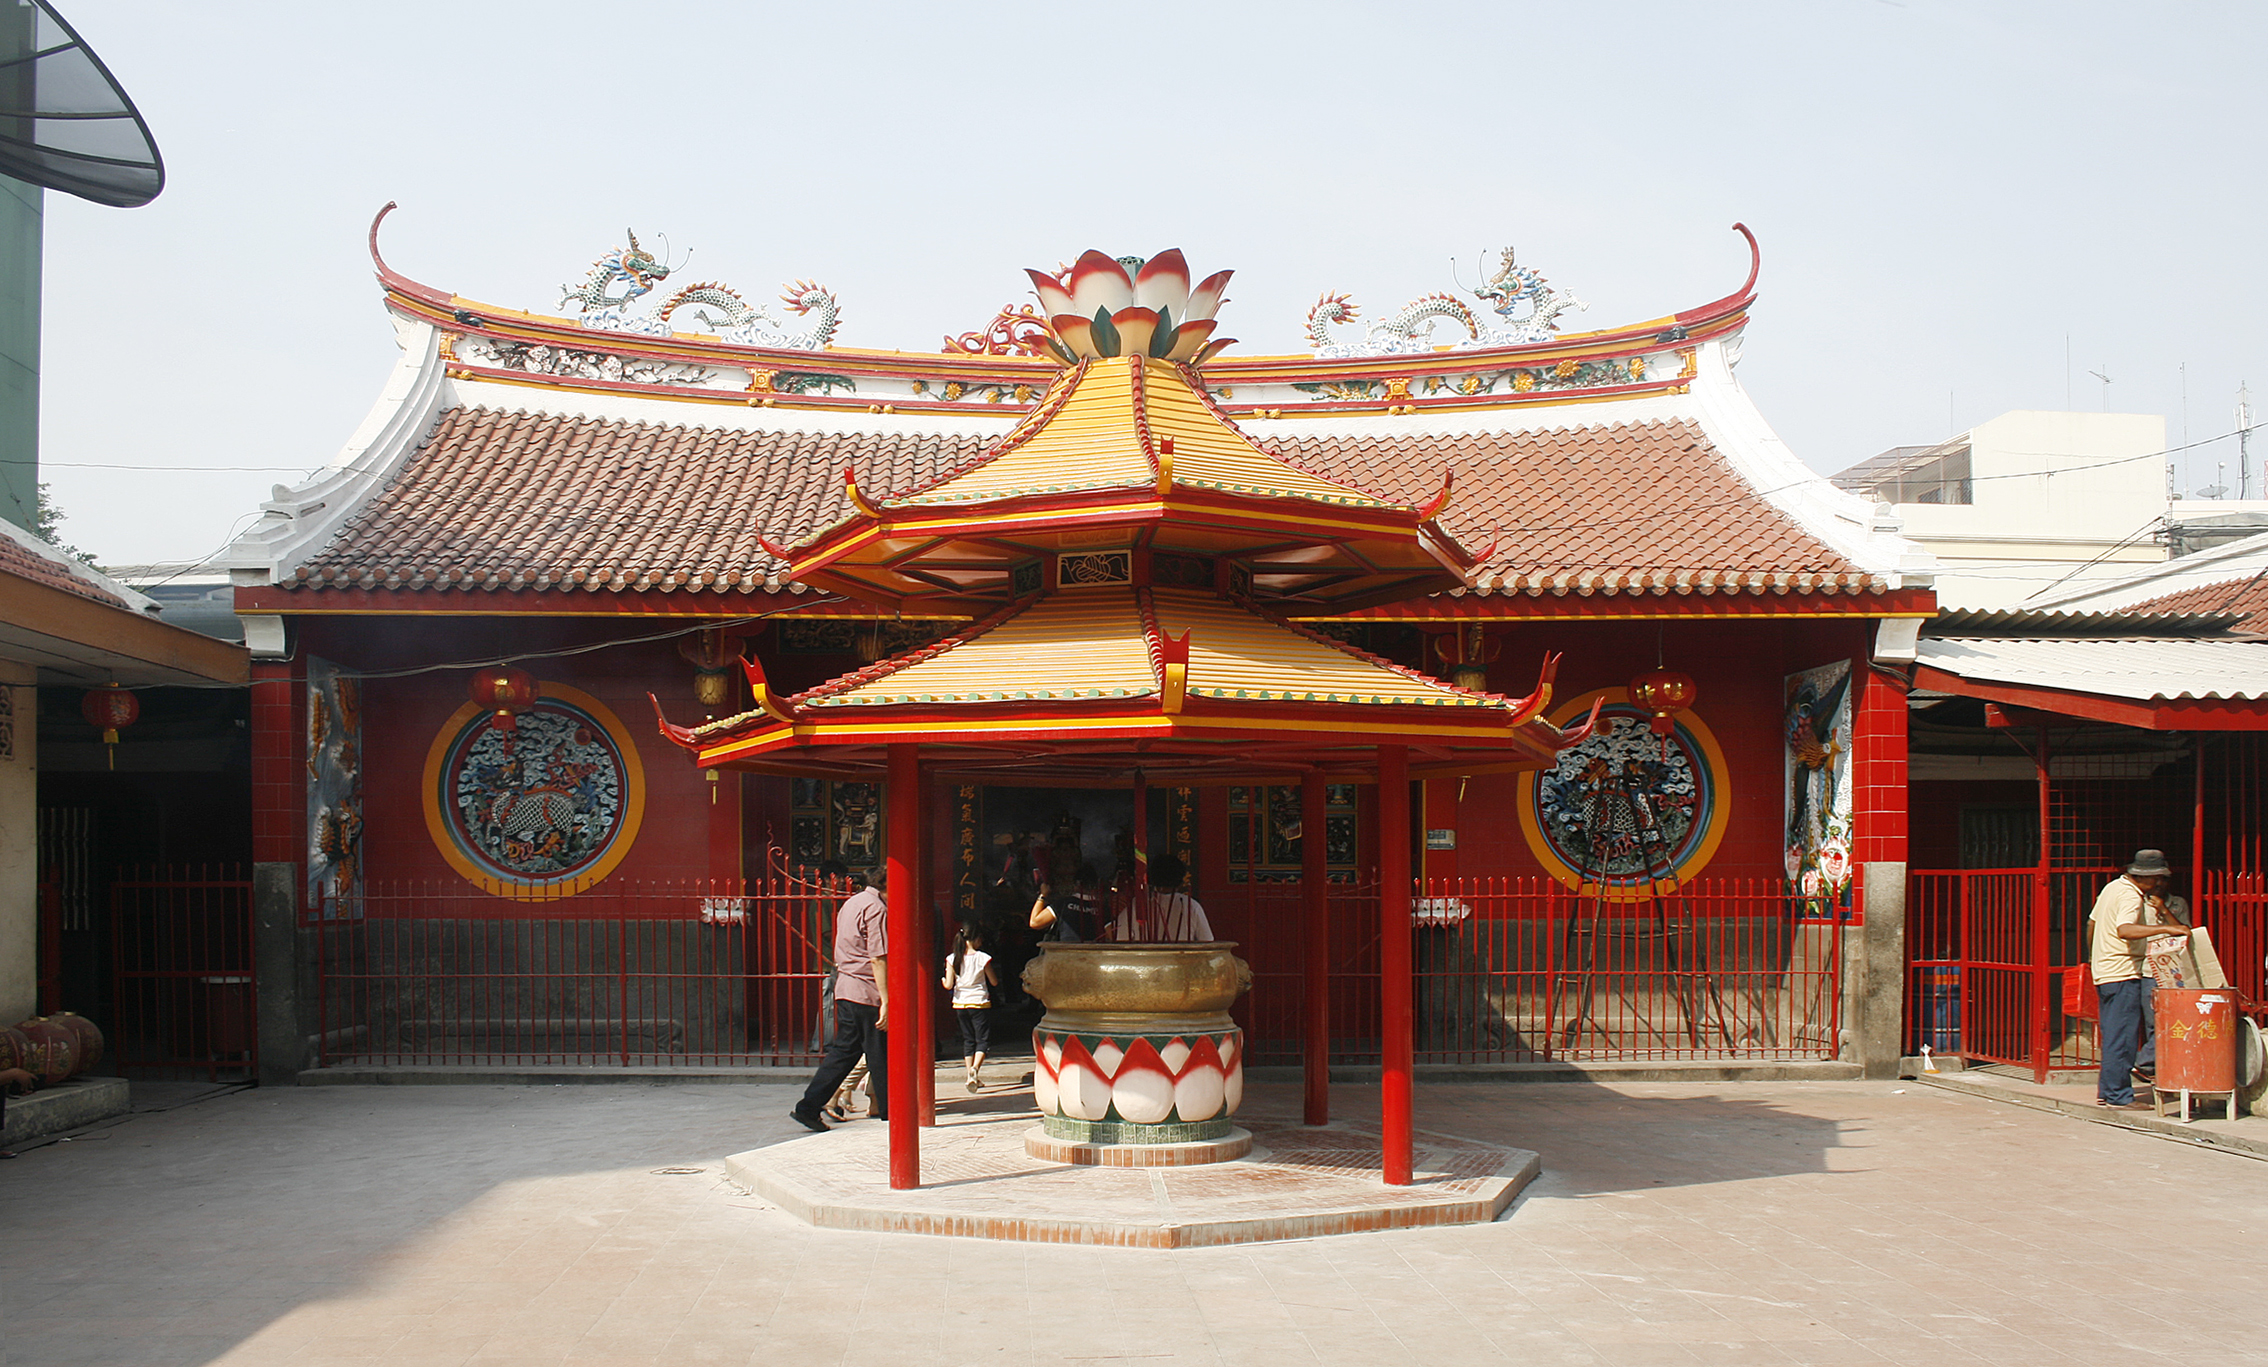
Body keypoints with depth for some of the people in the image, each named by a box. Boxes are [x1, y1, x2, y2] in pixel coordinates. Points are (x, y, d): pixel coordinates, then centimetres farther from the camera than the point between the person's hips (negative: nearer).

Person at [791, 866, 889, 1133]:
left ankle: (808, 1107, 7)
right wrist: (885, 1001, -20)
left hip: (844, 989, 9)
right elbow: (877, 959, -19)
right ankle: (892, 1111, 11)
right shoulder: (876, 908, -13)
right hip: (867, 992, -9)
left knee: (843, 1050, 11)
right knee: (879, 1055, 1)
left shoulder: (850, 904, 16)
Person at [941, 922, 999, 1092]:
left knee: (968, 1040, 16)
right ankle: (975, 1068, -24)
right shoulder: (982, 958, -11)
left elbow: (949, 985, -6)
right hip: (979, 1003, -4)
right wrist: (997, 976, 20)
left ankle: (971, 1076, 15)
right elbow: (994, 982, -2)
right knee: (983, 1039, 1)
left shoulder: (952, 959, -4)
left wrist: (942, 981, 16)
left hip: (960, 1004, 4)